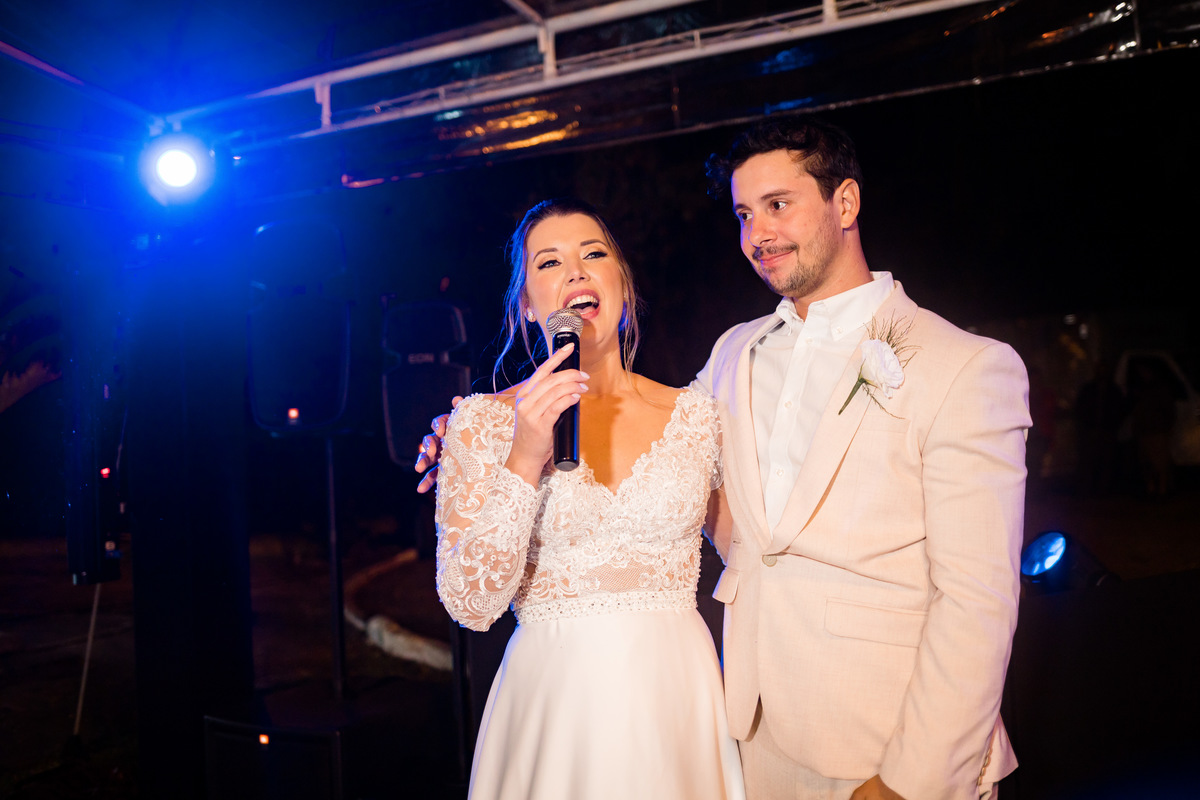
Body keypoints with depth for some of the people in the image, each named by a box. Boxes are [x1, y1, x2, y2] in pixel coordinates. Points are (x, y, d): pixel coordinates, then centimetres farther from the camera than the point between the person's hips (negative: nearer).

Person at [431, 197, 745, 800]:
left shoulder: (695, 416, -2)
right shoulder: (482, 421, -6)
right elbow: (470, 606, -12)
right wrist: (526, 460, -22)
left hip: (678, 696, 2)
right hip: (556, 699, -1)